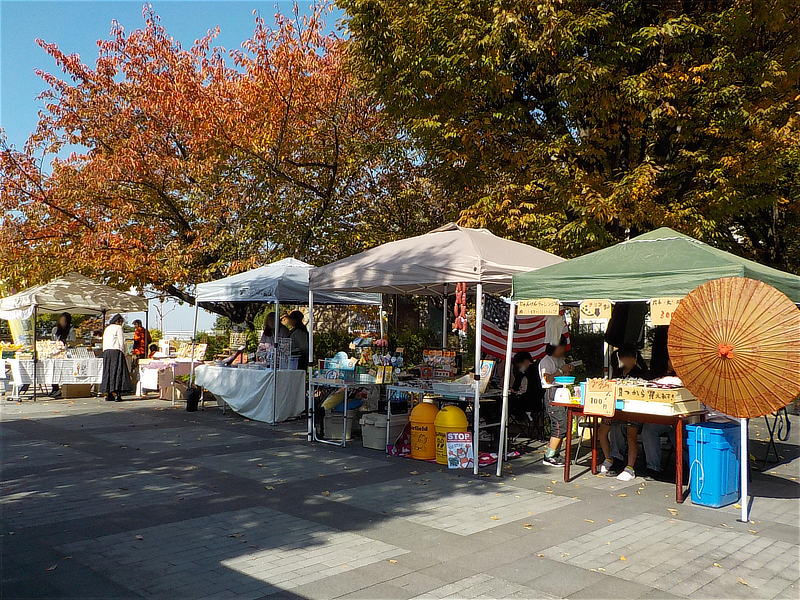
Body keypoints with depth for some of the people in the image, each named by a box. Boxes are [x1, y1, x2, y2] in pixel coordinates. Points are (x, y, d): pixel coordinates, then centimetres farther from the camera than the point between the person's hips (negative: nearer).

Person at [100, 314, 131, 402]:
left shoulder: (107, 329, 20)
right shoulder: (118, 328, -3)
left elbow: (104, 343, 19)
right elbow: (121, 342, -8)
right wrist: (123, 353, -2)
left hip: (106, 352, 7)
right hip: (116, 351, -7)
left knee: (108, 372, 7)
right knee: (117, 371, -9)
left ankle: (108, 394, 5)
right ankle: (116, 394, -16)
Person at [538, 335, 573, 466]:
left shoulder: (560, 361, 21)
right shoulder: (546, 361, -6)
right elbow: (548, 379, -17)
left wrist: (568, 371, 10)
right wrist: (561, 370, -12)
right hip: (552, 394, -9)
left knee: (561, 425, 6)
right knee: (560, 425, -14)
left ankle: (555, 454, 13)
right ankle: (549, 456, -9)